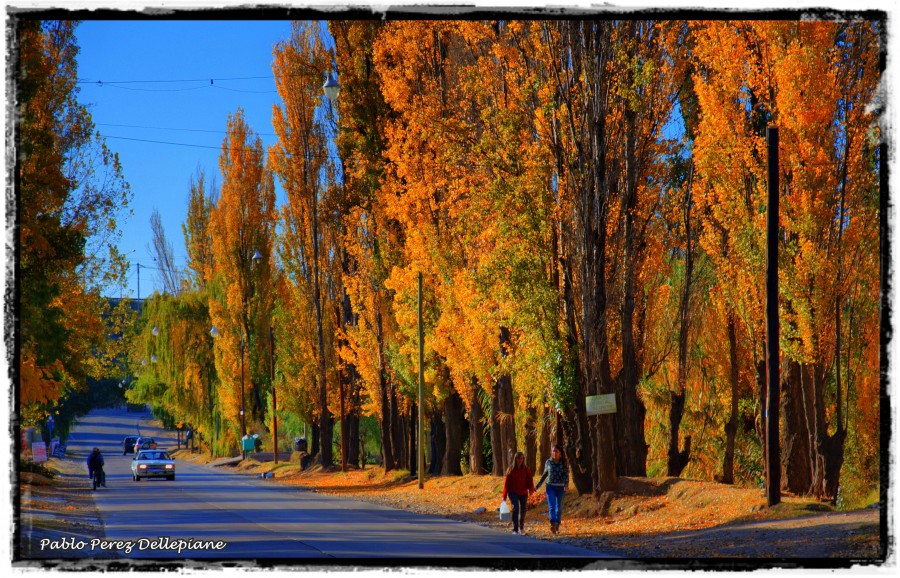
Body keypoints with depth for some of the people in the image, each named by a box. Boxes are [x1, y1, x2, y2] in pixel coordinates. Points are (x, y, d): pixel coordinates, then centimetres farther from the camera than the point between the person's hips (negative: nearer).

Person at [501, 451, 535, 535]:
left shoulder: (526, 469, 0)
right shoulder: (511, 469, -4)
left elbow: (530, 480, -4)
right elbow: (507, 482, -1)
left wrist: (531, 489, -25)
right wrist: (504, 495, -2)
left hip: (523, 493, 2)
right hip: (513, 492, -2)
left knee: (522, 511, 8)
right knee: (515, 507, -22)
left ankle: (521, 528, 34)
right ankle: (515, 529, -21)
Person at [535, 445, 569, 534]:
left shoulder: (564, 463, 2)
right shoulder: (548, 462, 6)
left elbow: (566, 474, -6)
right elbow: (545, 474, 16)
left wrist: (566, 484, -24)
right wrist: (537, 485, 16)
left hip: (560, 487, 0)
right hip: (550, 486, 0)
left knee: (558, 507, 7)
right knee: (551, 506, -16)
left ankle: (557, 527, 17)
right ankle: (553, 525, -30)